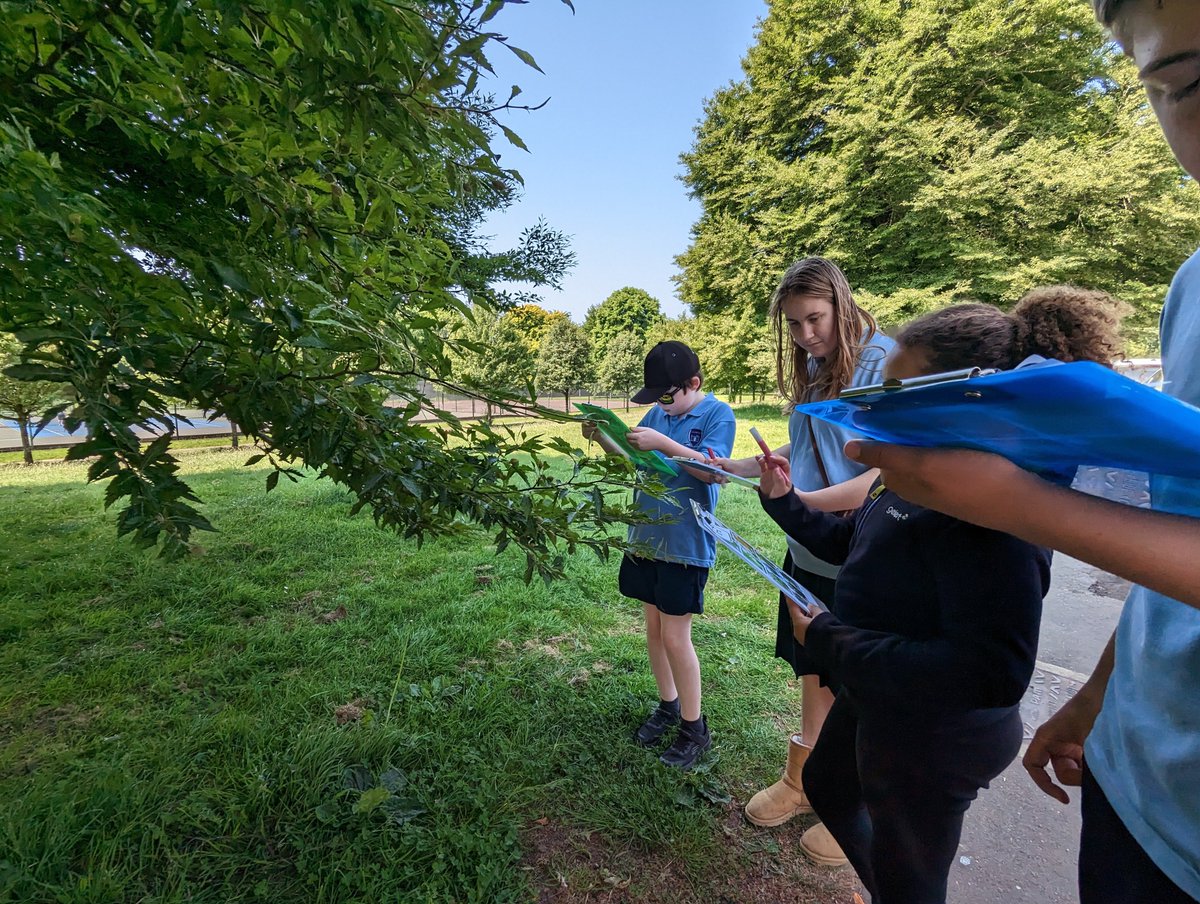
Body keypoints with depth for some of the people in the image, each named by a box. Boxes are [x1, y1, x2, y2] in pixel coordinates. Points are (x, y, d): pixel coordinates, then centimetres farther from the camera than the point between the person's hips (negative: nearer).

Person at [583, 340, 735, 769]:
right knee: (653, 627, 15)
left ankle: (694, 728, 21)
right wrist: (602, 438, -6)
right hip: (646, 537, 6)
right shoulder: (657, 414, 7)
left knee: (675, 636, 0)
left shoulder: (718, 414, -9)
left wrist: (662, 443, -27)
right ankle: (668, 706, 36)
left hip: (686, 544, -6)